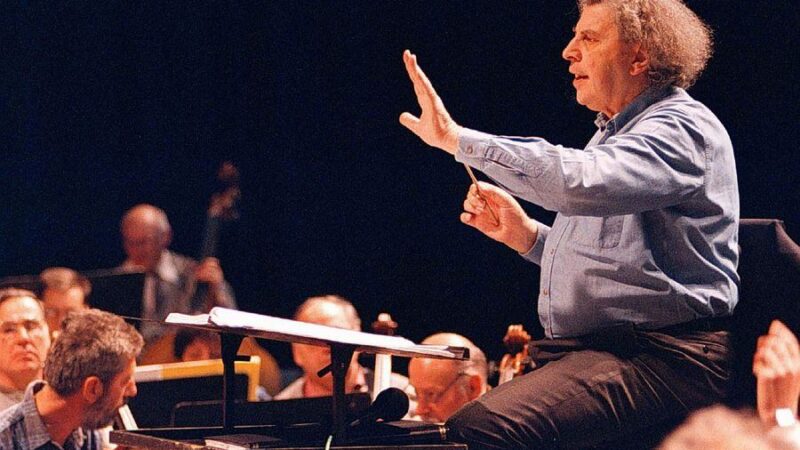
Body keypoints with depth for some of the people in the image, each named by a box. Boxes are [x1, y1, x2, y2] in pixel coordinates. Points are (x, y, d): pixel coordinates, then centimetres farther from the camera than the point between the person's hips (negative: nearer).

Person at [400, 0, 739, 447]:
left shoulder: (683, 127, -9)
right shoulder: (614, 133, 24)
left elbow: (577, 182, -28)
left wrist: (457, 138, -22)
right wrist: (526, 235, 12)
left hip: (660, 358, -10)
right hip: (585, 351, 10)